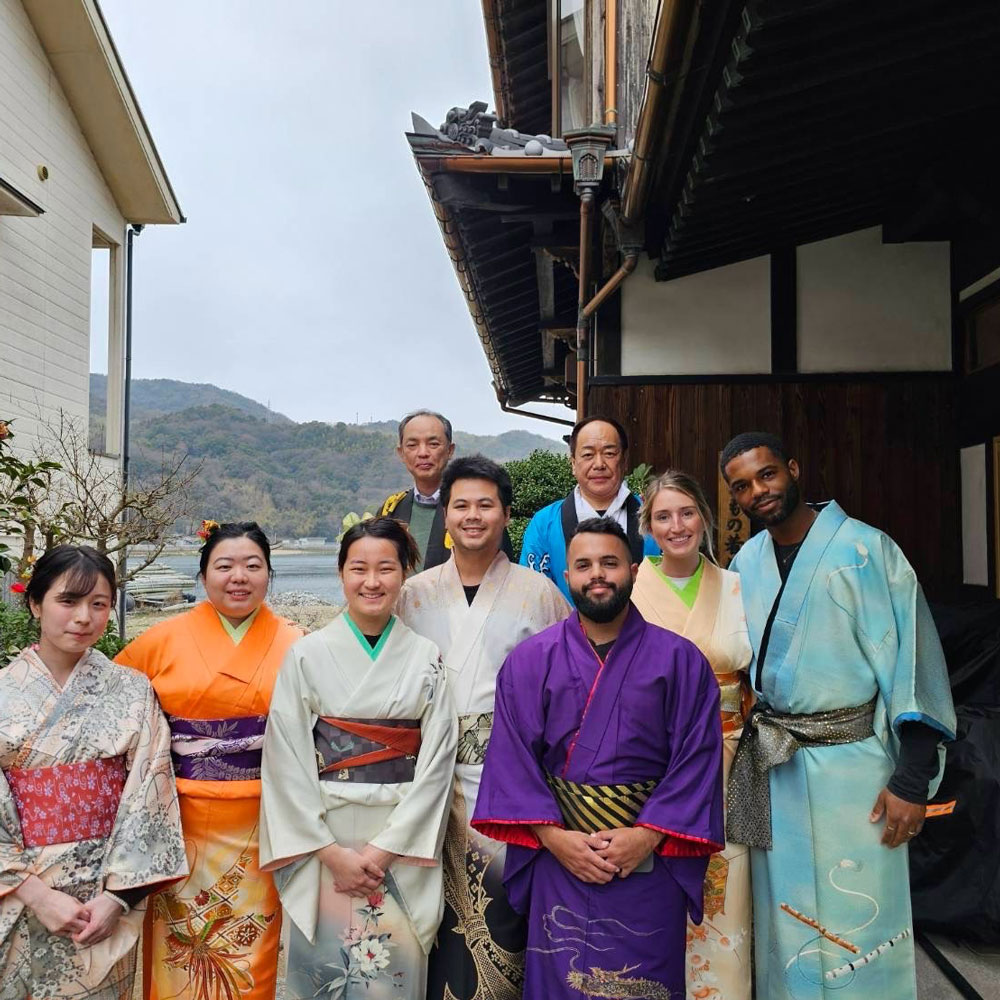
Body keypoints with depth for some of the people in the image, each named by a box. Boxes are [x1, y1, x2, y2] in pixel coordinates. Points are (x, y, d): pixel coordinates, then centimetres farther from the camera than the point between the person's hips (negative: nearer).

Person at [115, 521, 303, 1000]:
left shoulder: (295, 645, 0)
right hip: (183, 824, 0)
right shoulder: (163, 640, 0)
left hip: (262, 827, 0)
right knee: (182, 949, 10)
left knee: (252, 952, 10)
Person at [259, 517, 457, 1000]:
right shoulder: (307, 655, -2)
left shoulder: (427, 658, 0)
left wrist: (384, 850, -11)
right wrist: (331, 852, -10)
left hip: (404, 845, 1)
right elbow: (286, 761, -5)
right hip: (321, 843, 0)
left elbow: (436, 761, -4)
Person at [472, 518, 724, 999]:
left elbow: (697, 757, -5)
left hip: (651, 862, 0)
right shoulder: (529, 660, 2)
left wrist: (649, 834, -14)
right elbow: (511, 756, -2)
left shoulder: (680, 660, 0)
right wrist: (552, 835, -12)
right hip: (560, 859, 1)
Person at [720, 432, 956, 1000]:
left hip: (850, 764, -4)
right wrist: (741, 749, 10)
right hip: (770, 768, 5)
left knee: (855, 921, 5)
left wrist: (913, 780, -15)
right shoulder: (744, 564, 5)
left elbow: (912, 661, -12)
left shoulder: (866, 550, -10)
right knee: (782, 915, 16)